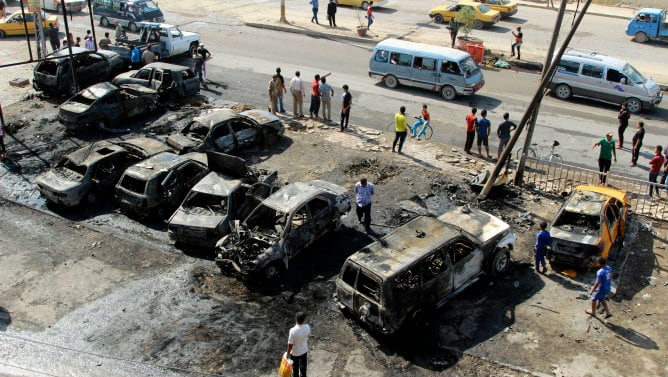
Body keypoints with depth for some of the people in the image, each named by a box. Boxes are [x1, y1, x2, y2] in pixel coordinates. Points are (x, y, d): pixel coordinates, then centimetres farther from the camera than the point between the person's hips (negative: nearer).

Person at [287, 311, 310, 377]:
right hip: (304, 350, 4)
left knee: (295, 367, 22)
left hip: (295, 352, -4)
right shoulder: (307, 327, -22)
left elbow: (290, 344, -24)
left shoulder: (293, 331, -36)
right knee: (303, 365, 28)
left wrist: (288, 353, -7)